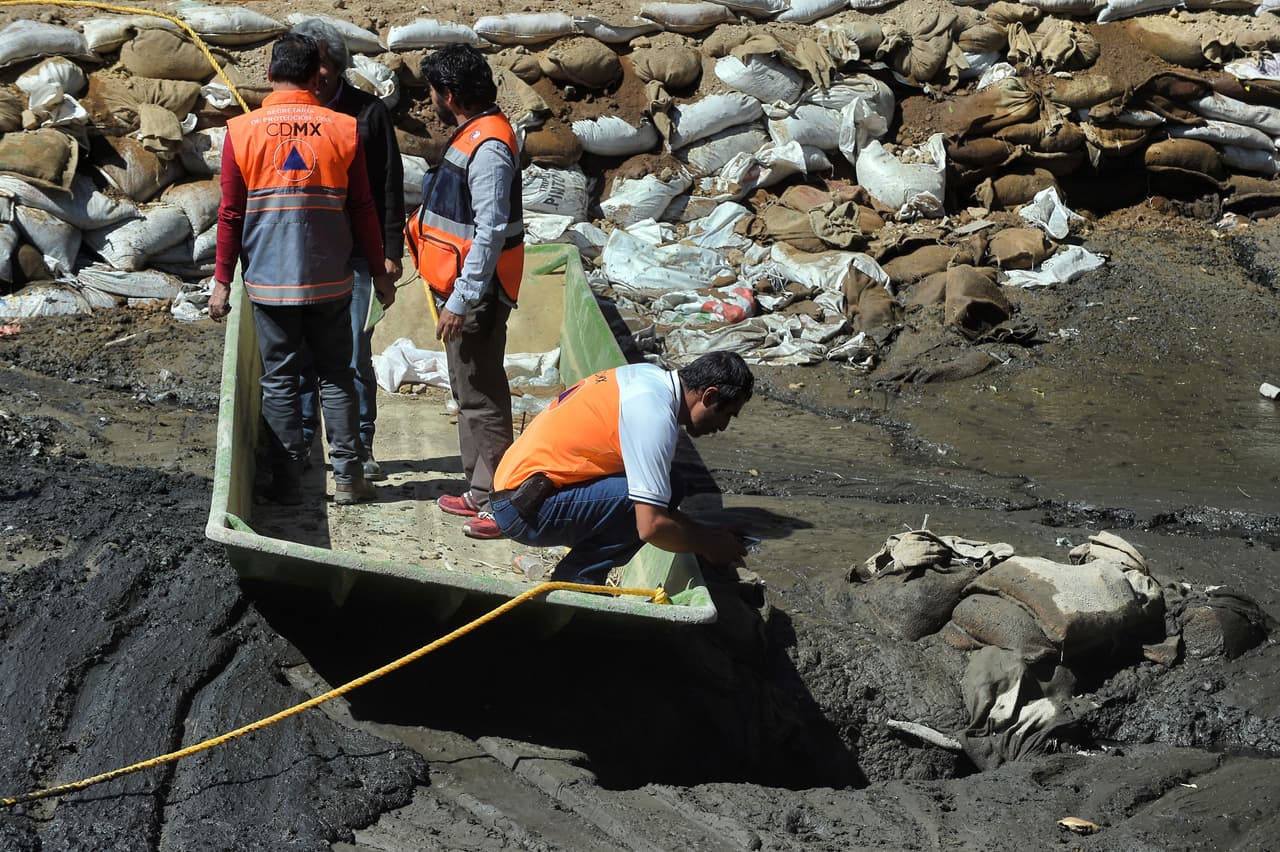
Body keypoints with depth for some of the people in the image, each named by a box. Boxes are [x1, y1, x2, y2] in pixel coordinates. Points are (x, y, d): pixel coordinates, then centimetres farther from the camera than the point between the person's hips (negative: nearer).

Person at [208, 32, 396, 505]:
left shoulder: (243, 131, -5)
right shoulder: (343, 129, -3)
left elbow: (231, 214, -4)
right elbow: (362, 208, 2)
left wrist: (223, 280, 2)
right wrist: (379, 269, 12)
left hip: (268, 280, -1)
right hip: (329, 280, 1)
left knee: (279, 380, 6)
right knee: (336, 376, 10)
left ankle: (287, 481, 8)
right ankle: (347, 476, 10)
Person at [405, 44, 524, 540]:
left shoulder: (488, 149, -21)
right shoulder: (472, 137, 11)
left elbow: (490, 234, -25)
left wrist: (461, 300, -24)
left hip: (474, 297, -11)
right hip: (462, 289, 11)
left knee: (482, 397, -6)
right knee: (468, 393, 17)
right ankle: (479, 492, 26)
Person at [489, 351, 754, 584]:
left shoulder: (648, 376, 8)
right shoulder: (654, 414, -20)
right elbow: (651, 526, -23)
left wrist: (703, 532, 12)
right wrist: (707, 544, -6)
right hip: (524, 509, -10)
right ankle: (574, 581, -6)